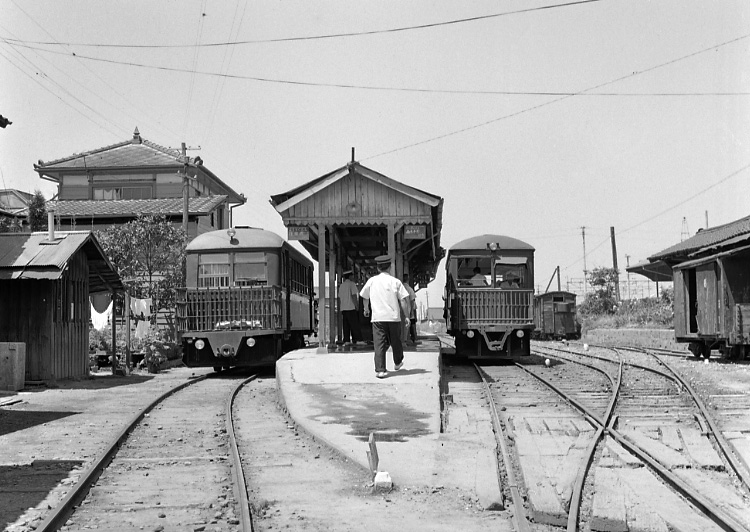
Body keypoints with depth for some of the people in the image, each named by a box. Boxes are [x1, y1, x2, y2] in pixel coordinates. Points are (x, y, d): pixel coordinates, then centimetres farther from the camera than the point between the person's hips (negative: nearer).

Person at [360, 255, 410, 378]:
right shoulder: (395, 281, -2)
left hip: (377, 317, 0)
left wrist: (366, 309, 36)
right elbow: (403, 301, -6)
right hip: (394, 317, 0)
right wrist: (407, 316, 1)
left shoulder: (372, 281, 3)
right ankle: (398, 363, 38)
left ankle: (380, 370, -11)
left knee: (379, 343, -2)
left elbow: (365, 297, 18)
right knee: (395, 341, 18)